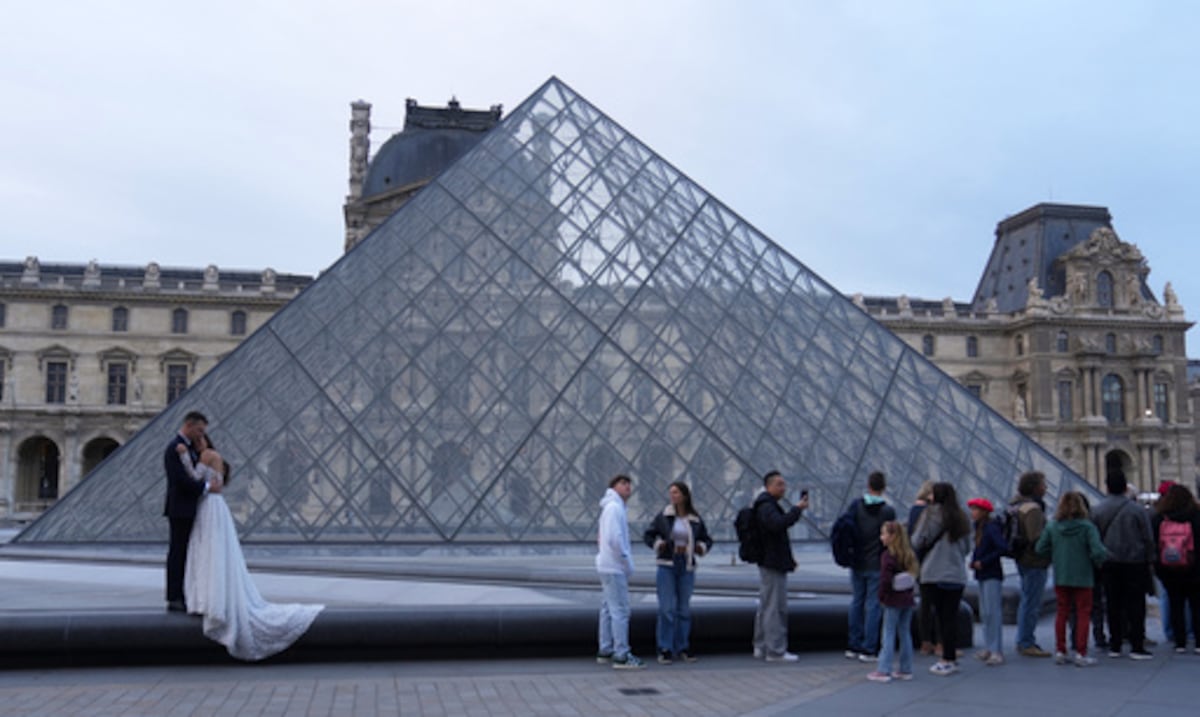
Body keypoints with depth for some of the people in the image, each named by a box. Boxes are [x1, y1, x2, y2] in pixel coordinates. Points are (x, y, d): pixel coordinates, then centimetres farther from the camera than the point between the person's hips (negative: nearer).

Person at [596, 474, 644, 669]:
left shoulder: (612, 507, 19)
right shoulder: (614, 507, -13)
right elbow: (615, 539, -21)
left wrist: (626, 564, 12)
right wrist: (628, 564, -14)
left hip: (608, 566, 10)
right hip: (615, 567, -10)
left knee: (608, 609, 13)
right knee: (620, 610, -9)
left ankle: (605, 652, 20)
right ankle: (621, 656, -8)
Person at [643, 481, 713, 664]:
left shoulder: (696, 519, 4)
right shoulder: (663, 516, -1)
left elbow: (707, 539, 16)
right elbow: (648, 535, 7)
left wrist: (701, 547, -5)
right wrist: (658, 544, -11)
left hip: (687, 568, 2)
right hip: (667, 567, -2)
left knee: (684, 609, 9)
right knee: (667, 609, -5)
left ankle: (682, 648, 19)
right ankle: (665, 649, 2)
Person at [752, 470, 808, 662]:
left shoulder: (768, 505, 20)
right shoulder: (766, 506, -14)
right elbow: (778, 524, -34)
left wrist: (788, 558, 21)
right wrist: (797, 509, -28)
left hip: (770, 563, 11)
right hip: (773, 565, -11)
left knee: (765, 606, 15)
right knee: (776, 608, -8)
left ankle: (761, 647, 23)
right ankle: (776, 650, -5)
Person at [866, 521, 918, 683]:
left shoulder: (888, 555, -17)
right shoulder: (909, 554, 7)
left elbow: (885, 580, -20)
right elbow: (913, 576, 12)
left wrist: (882, 596, -7)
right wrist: (910, 592, 16)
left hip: (893, 602, -7)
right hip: (908, 599, 7)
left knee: (889, 634, -2)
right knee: (905, 634, 13)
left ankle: (884, 670, 0)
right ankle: (905, 669, 18)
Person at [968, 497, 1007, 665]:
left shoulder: (992, 528, -15)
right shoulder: (979, 527, 12)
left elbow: (1003, 548, -24)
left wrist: (983, 562, -19)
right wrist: (973, 561, 2)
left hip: (992, 575, -10)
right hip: (982, 575, 10)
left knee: (993, 612, -8)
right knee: (984, 613, 13)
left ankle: (997, 652, -5)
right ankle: (989, 648, 21)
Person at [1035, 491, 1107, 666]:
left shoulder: (1052, 527, -3)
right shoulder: (1087, 527, -13)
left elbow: (1040, 548, -3)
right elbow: (1098, 551, -20)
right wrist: (1099, 561, 1)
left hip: (1060, 578, 3)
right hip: (1082, 578, -3)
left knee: (1061, 613, 13)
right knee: (1083, 614, 6)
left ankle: (1060, 652, 15)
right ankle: (1081, 654, 5)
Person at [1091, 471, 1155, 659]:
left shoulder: (1097, 510, -1)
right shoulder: (1137, 509, -7)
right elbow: (1148, 538, -2)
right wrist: (1150, 560, 7)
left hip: (1109, 564, 2)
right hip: (1135, 562, -2)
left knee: (1113, 605, 8)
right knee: (1136, 604, 3)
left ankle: (1114, 645, 12)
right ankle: (1137, 646, 1)